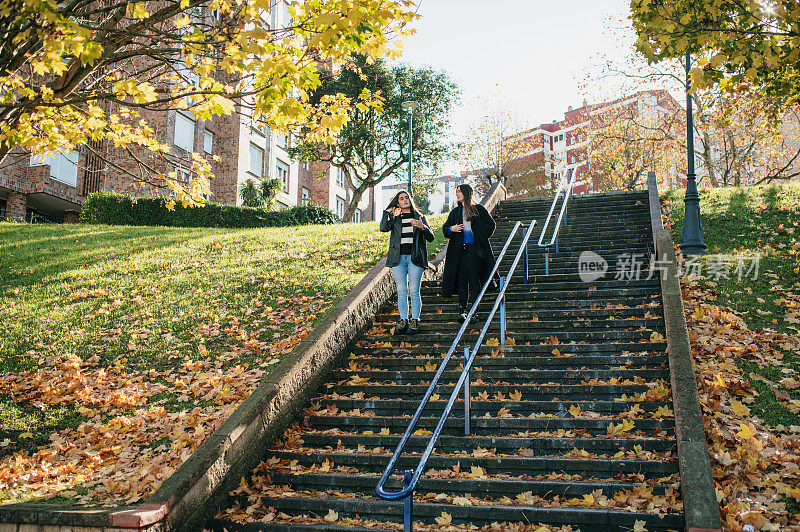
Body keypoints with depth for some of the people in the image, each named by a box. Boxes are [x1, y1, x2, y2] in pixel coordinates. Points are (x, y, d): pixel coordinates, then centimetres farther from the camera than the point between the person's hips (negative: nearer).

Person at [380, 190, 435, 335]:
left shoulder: (419, 217, 12)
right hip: (398, 258, 1)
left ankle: (415, 322, 1)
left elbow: (431, 237, 5)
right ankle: (403, 321, 7)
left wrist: (422, 227, -12)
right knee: (401, 291, 1)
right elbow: (383, 228, -6)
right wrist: (388, 213, -3)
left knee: (414, 291, -4)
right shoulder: (394, 218, 14)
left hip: (415, 257, -1)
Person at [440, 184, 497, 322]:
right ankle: (462, 310, 6)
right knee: (461, 280, 2)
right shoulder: (455, 212, 15)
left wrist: (481, 236, -5)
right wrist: (451, 229, -4)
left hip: (475, 249, -3)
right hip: (460, 250, 4)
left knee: (474, 280, -5)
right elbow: (445, 227, 18)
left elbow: (491, 224, 5)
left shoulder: (478, 209, 4)